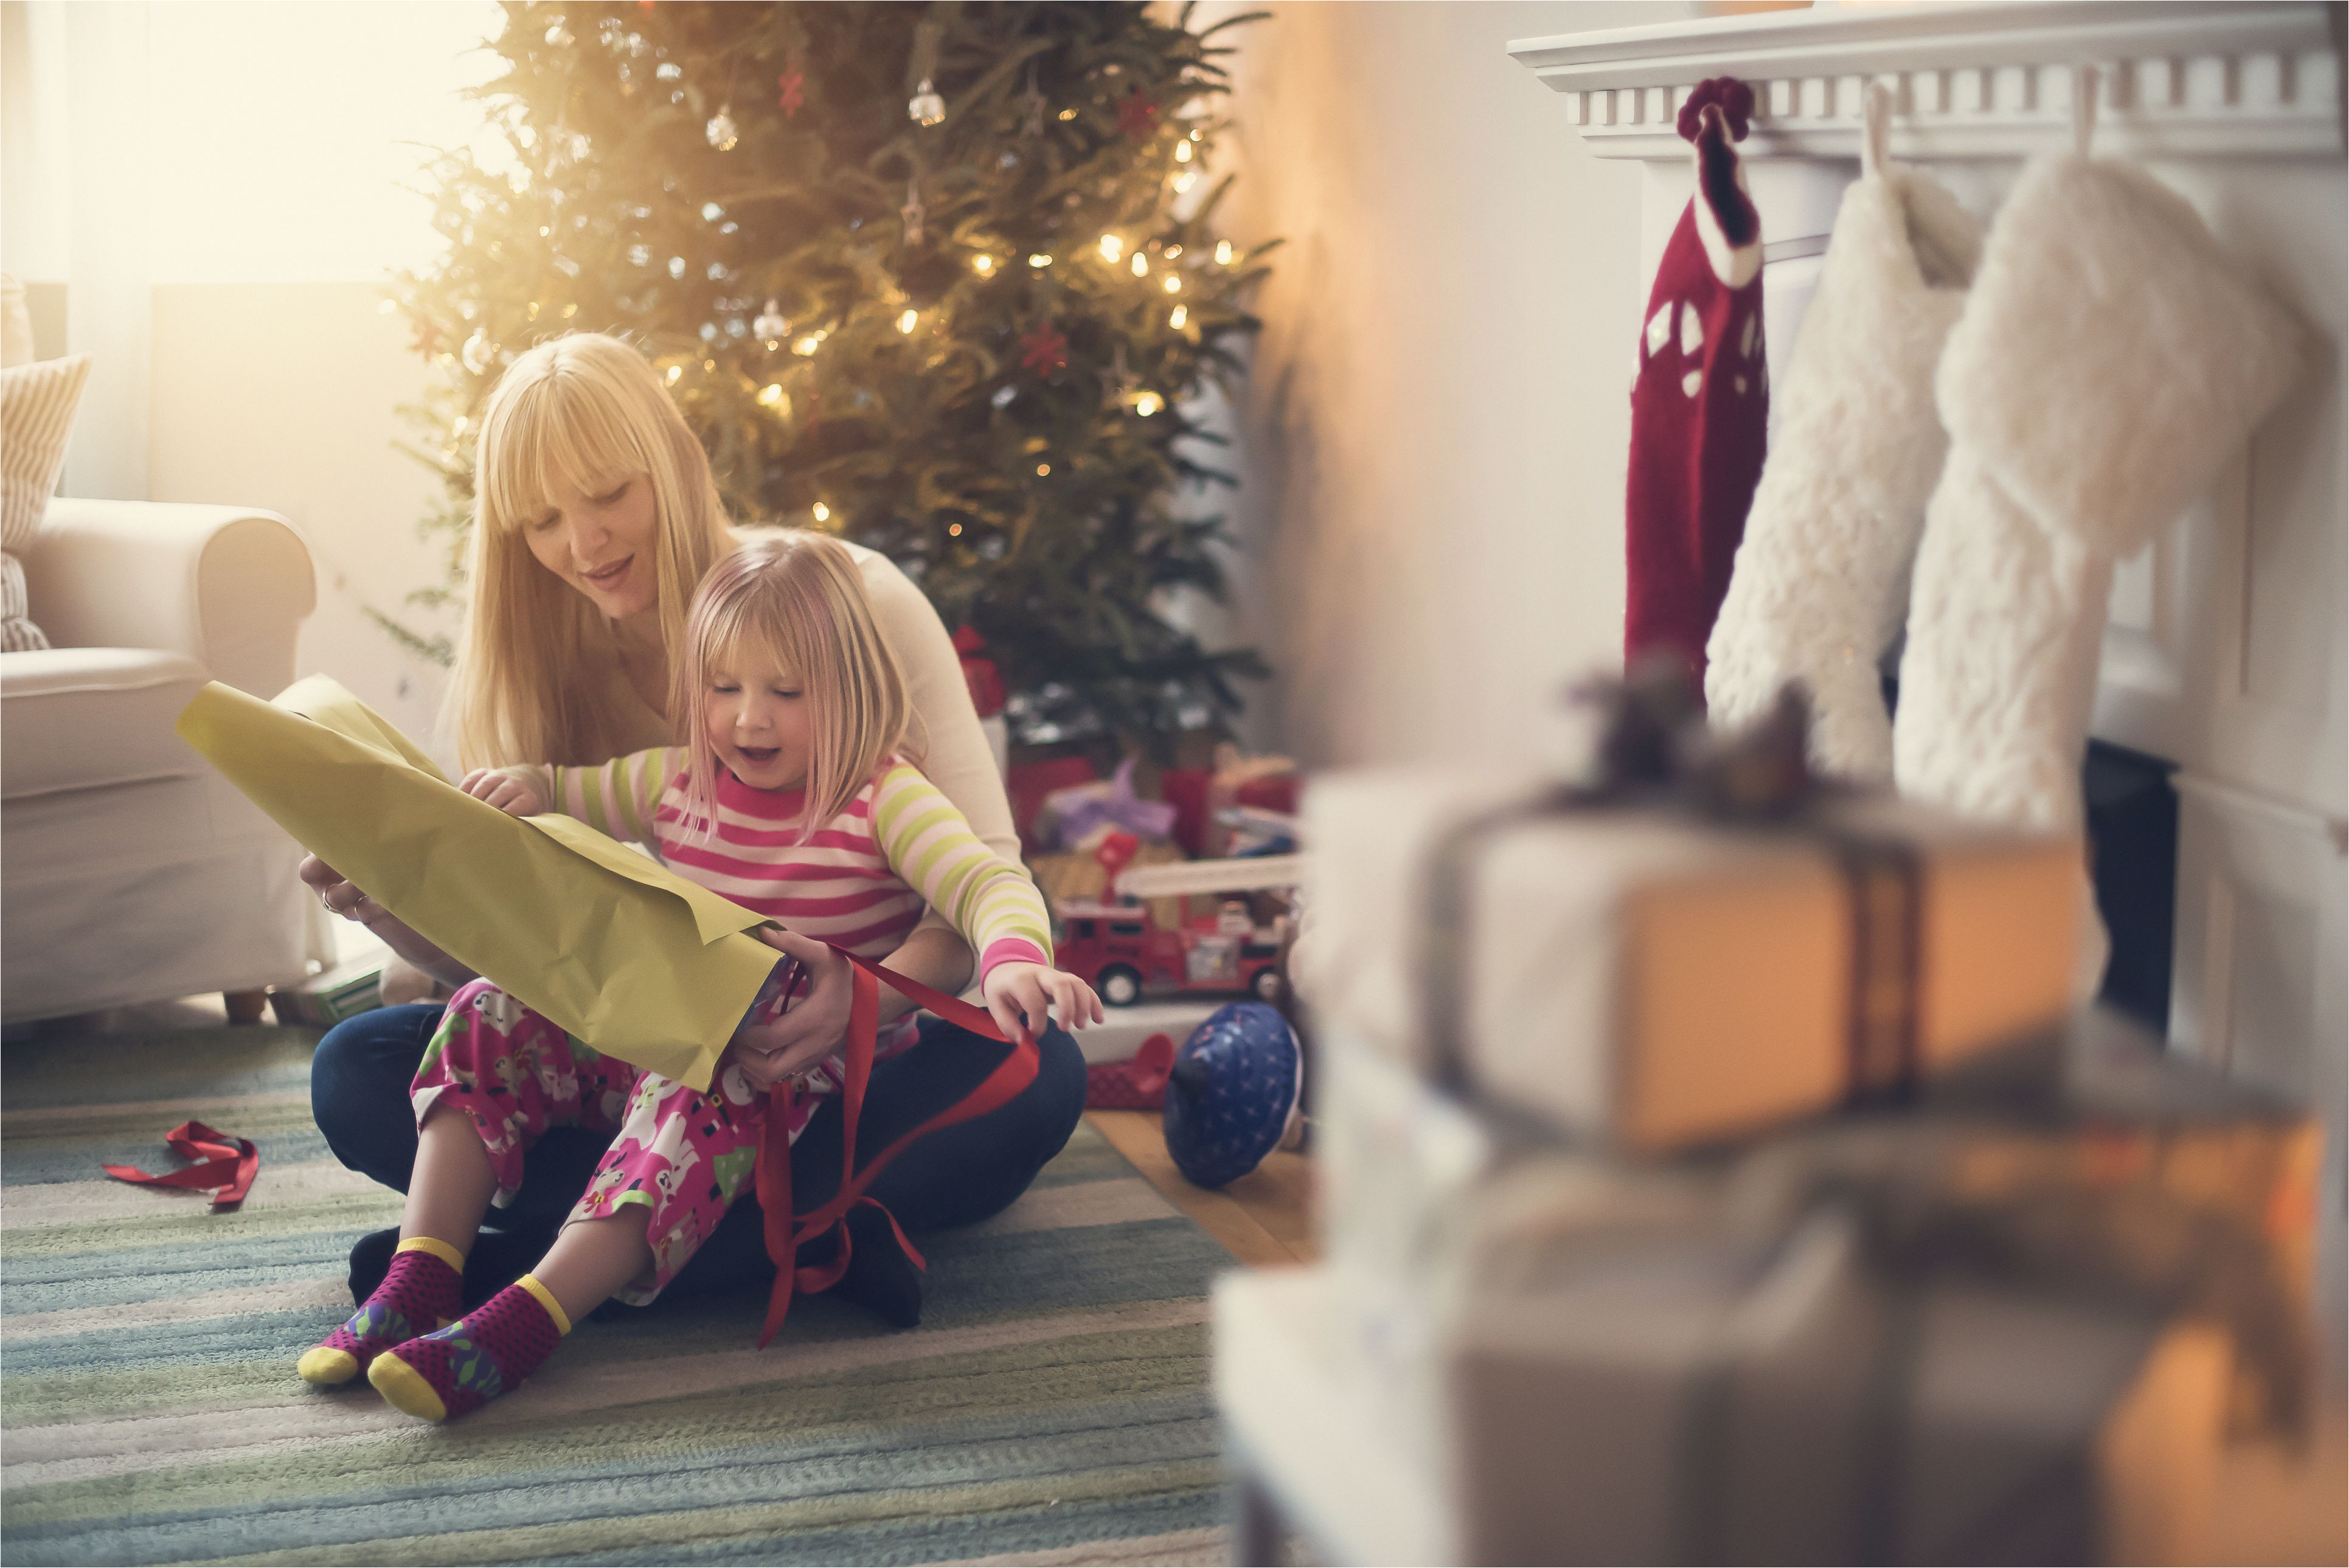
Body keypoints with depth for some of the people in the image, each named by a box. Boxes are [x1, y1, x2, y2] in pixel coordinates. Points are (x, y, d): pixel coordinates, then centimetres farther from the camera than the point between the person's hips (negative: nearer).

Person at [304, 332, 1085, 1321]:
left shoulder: (853, 599, -9)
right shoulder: (535, 668, 1)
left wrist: (869, 994, -34)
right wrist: (398, 914, -23)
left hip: (864, 1052, -2)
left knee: (1034, 1074, -35)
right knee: (355, 1072, -17)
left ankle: (525, 1257, -32)